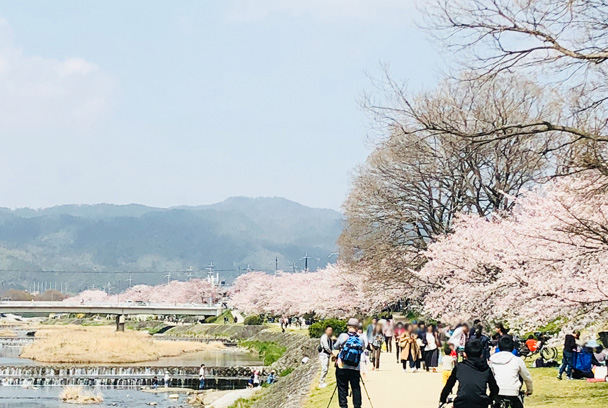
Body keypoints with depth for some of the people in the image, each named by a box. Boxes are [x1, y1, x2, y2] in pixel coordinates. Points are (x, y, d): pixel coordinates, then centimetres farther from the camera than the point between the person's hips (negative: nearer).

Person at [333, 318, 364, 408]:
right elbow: (363, 351, 6)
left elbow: (335, 347, 8)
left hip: (342, 368, -1)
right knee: (356, 388, 10)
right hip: (355, 369, 1)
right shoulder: (361, 340, -1)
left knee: (342, 388, 6)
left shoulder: (343, 336, -5)